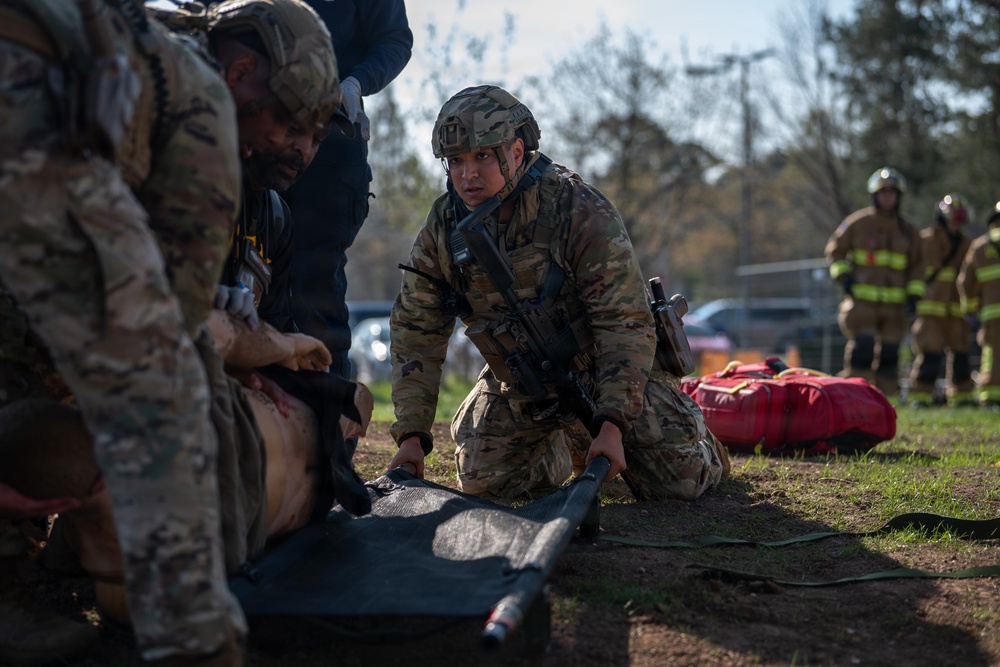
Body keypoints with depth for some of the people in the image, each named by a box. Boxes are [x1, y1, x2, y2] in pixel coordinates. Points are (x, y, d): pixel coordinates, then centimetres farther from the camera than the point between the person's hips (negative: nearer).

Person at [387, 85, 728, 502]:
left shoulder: (580, 211, -27)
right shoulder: (443, 227, -14)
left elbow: (625, 326, -28)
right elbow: (416, 330, -7)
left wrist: (613, 425, -36)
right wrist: (412, 435, -15)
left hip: (600, 366, -4)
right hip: (522, 382, 4)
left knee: (678, 481, -11)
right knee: (482, 480, -2)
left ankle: (701, 444, 29)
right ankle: (571, 443, 28)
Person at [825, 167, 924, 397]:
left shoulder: (908, 231, 12)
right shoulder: (857, 223, 1)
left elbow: (916, 265, 16)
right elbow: (835, 249, 7)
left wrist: (914, 293, 4)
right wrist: (843, 276, -7)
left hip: (894, 302, 4)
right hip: (862, 299, -4)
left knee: (889, 351, 4)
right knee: (862, 345, -14)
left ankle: (885, 395, 11)